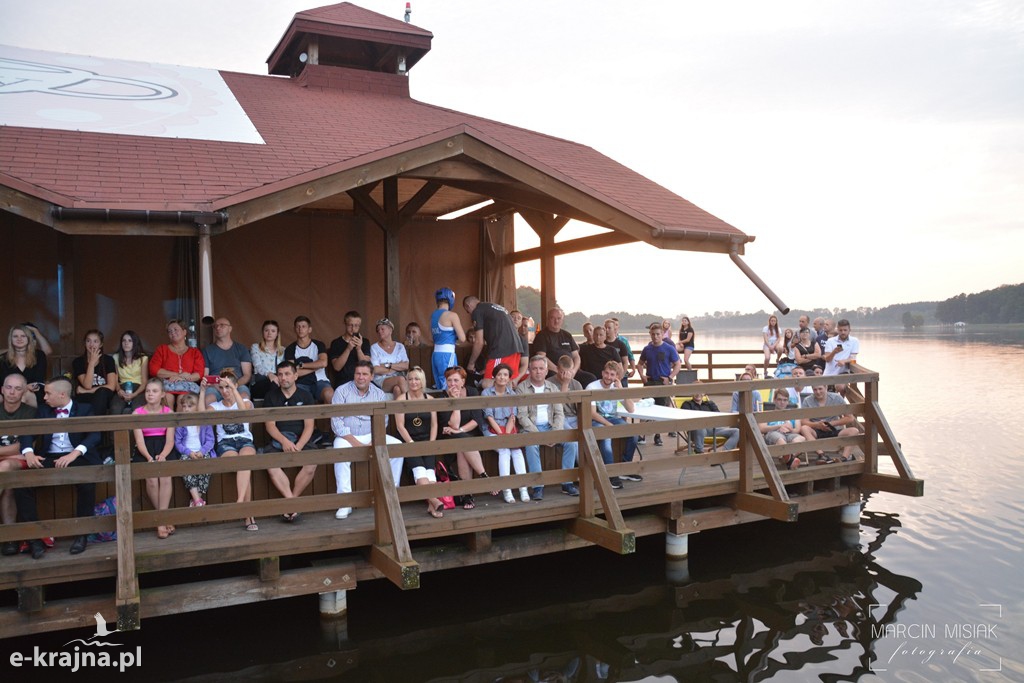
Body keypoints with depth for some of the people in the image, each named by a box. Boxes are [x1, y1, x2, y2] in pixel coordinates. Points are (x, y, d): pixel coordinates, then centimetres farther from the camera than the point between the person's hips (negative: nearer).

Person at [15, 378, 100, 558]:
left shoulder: (84, 409, 7)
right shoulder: (42, 410, 18)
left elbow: (94, 435, -7)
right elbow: (28, 432, 7)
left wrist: (74, 453, -24)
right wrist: (28, 452, -15)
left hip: (77, 458, -3)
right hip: (48, 458, 4)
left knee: (87, 481, -35)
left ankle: (82, 534, -19)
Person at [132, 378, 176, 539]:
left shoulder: (169, 412, 5)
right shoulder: (137, 413, 4)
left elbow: (170, 440, -3)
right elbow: (139, 440, -6)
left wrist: (162, 456, -22)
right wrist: (149, 457, -23)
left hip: (164, 449, 0)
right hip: (145, 451, 0)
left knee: (165, 476, -29)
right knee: (151, 478, -27)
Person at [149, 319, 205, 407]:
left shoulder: (195, 352, 21)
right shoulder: (162, 349, 24)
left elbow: (200, 374, 8)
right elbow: (153, 369, 8)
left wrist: (183, 378, -11)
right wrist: (177, 375, -3)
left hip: (187, 385, 0)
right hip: (166, 384, 0)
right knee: (167, 396, -35)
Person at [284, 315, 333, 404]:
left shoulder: (319, 345, 9)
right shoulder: (290, 349, 8)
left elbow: (323, 363, -11)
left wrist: (301, 365, -5)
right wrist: (315, 367, -2)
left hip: (319, 381, 0)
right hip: (301, 384, 0)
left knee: (329, 394, -34)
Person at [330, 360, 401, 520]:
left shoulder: (379, 394, 7)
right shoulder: (342, 391, -2)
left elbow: (382, 422, 1)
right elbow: (336, 422, -10)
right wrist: (355, 443, -18)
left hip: (372, 436, 3)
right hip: (347, 436, -3)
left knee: (397, 446, -20)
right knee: (340, 449, -36)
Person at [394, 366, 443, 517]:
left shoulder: (429, 399, 12)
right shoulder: (402, 399, 4)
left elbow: (434, 425, 8)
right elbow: (400, 425, -4)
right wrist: (412, 443, -13)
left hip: (426, 441, 2)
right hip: (408, 442, -2)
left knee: (429, 466, -25)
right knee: (418, 467, -28)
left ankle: (431, 504, -36)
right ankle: (435, 501, -42)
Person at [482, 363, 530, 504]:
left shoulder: (511, 394, 11)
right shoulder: (486, 393, -1)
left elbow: (513, 417, 2)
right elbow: (489, 417, -9)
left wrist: (507, 434, -14)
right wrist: (501, 434, -18)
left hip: (509, 429, 3)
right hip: (492, 430, -3)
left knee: (517, 451, -24)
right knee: (504, 450, -28)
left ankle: (523, 488, -26)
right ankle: (506, 490, -27)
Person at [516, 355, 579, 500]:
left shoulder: (552, 388, 13)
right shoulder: (521, 388, 0)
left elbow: (559, 413, 7)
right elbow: (522, 416, -9)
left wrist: (556, 432, -12)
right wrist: (537, 434, -20)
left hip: (550, 426, 4)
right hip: (530, 428, -4)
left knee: (572, 440, -20)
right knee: (531, 444, -36)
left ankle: (567, 483, -12)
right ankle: (538, 486, -29)